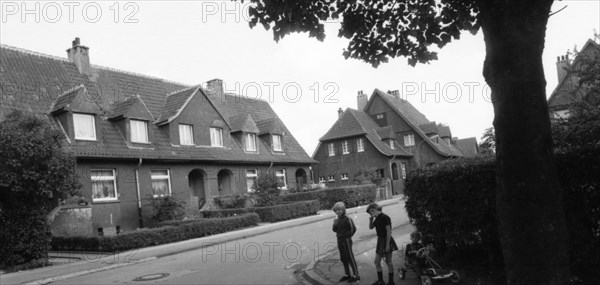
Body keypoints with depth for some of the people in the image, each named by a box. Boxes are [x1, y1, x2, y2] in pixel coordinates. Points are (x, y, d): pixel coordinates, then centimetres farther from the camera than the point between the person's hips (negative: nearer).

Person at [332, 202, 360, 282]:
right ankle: (347, 275, 25)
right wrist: (334, 224, -6)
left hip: (346, 240, -8)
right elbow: (335, 230, 13)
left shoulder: (347, 219, -13)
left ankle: (356, 275, 6)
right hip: (339, 241, 8)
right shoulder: (337, 220, 8)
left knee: (350, 258, -2)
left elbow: (353, 229, -15)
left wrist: (347, 235, -10)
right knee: (343, 258, 13)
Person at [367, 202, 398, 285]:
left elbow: (389, 231, -20)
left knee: (388, 262, 3)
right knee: (377, 262, 9)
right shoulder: (377, 218, 7)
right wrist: (371, 219, -1)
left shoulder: (384, 217, -18)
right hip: (380, 241, 8)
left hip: (387, 241, -8)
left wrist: (387, 245, -22)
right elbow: (371, 227, 18)